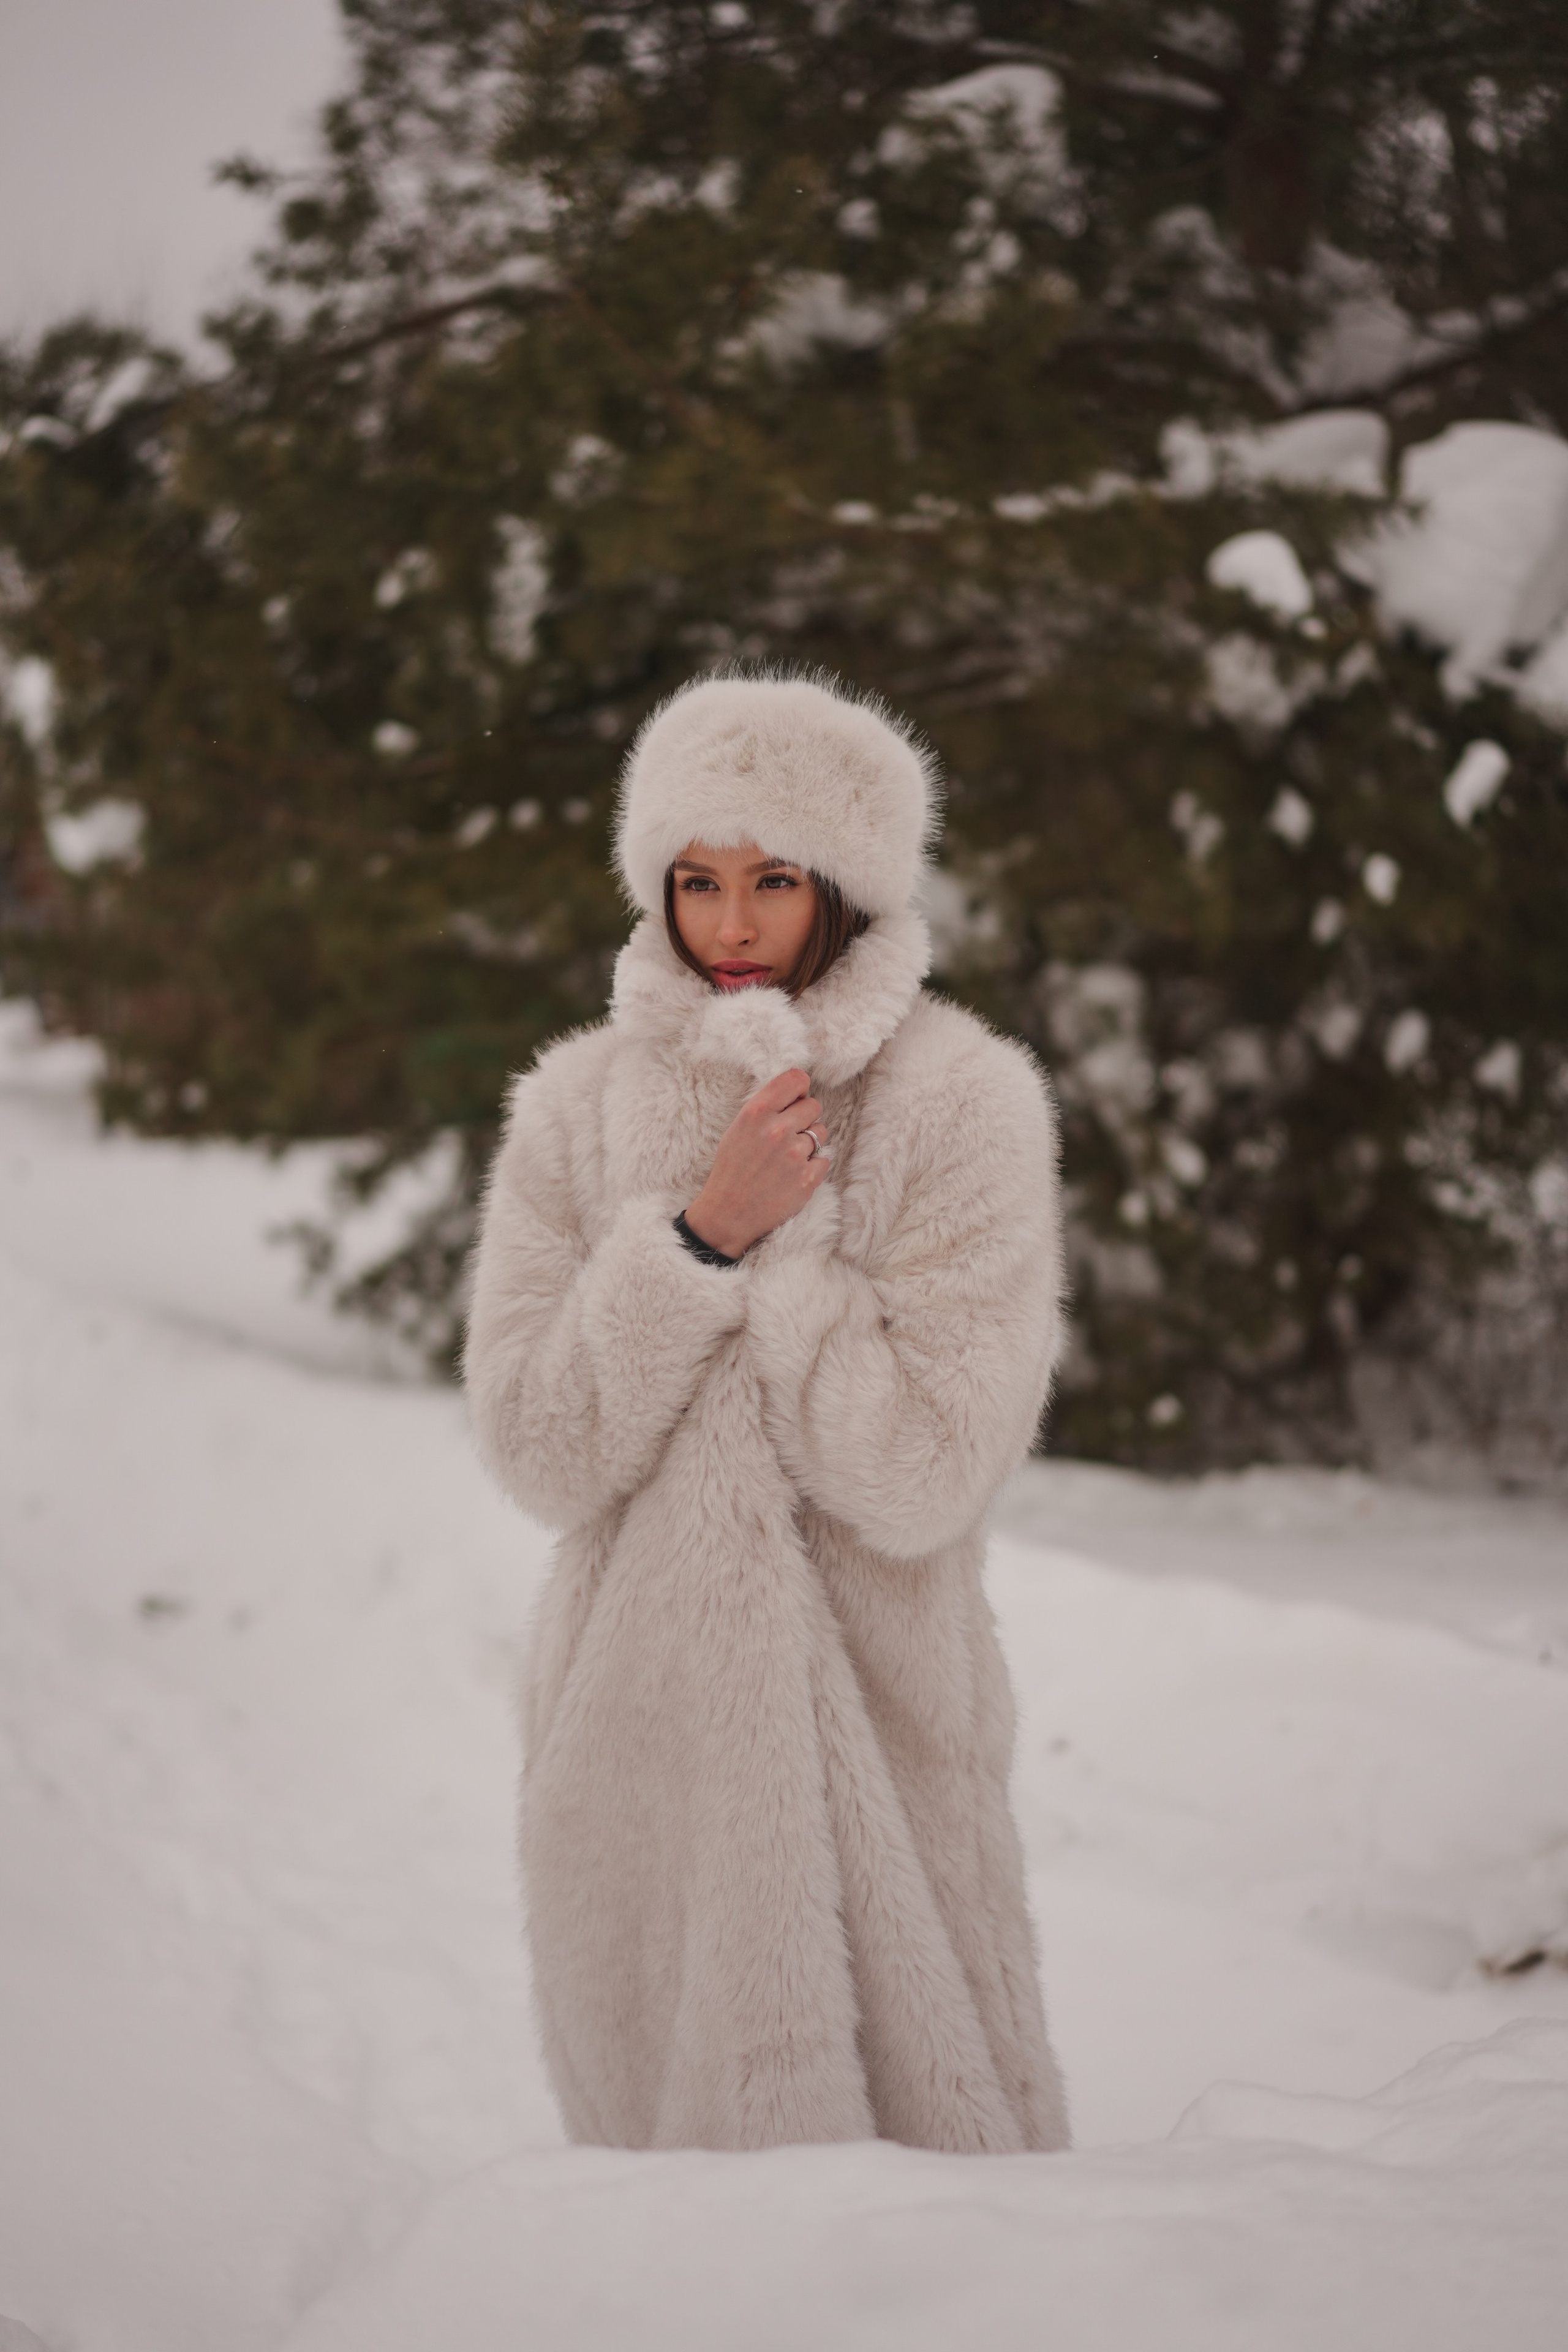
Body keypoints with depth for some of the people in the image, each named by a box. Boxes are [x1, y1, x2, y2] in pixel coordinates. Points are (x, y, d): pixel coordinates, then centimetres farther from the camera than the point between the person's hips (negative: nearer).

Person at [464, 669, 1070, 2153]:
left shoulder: (961, 1106, -7)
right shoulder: (579, 1109, 1)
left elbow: (924, 1470, -15)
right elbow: (539, 1451, -8)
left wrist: (773, 1245, -15)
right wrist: (705, 1232, -16)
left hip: (872, 1714, -3)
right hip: (639, 1725, 3)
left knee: (921, 2133, 4)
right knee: (652, 2118, 13)